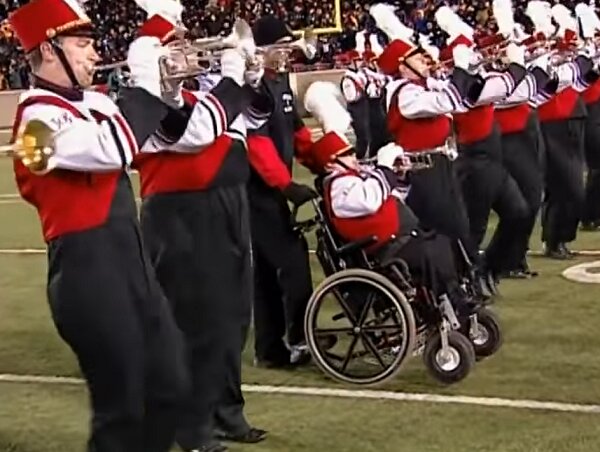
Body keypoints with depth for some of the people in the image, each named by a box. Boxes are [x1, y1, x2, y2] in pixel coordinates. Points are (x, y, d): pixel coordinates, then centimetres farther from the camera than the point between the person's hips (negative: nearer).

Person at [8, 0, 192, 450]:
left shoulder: (91, 103, 12)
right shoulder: (40, 116, -14)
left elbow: (172, 136, 20)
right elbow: (113, 149, -32)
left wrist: (166, 87, 3)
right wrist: (145, 80, -20)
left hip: (130, 259, 9)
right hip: (89, 271, -9)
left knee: (171, 386, 15)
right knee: (122, 405, 0)